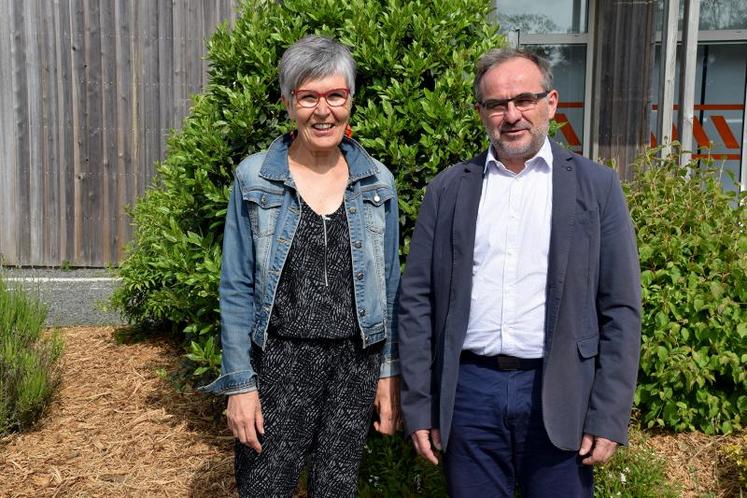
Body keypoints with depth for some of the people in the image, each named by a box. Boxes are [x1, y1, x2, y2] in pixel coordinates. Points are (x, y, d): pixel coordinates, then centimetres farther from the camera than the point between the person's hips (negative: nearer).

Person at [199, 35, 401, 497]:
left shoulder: (377, 182, 3)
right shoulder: (254, 179, -3)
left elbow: (390, 285, 7)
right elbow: (237, 290, -3)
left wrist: (390, 372, 4)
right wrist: (239, 383, -6)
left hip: (356, 363, 2)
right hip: (280, 361, -2)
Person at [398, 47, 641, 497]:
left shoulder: (597, 186, 1)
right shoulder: (448, 189, 5)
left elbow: (620, 309, 0)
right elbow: (417, 301, 4)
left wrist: (609, 417, -4)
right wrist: (419, 406, 1)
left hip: (559, 396, -1)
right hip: (469, 389, 1)